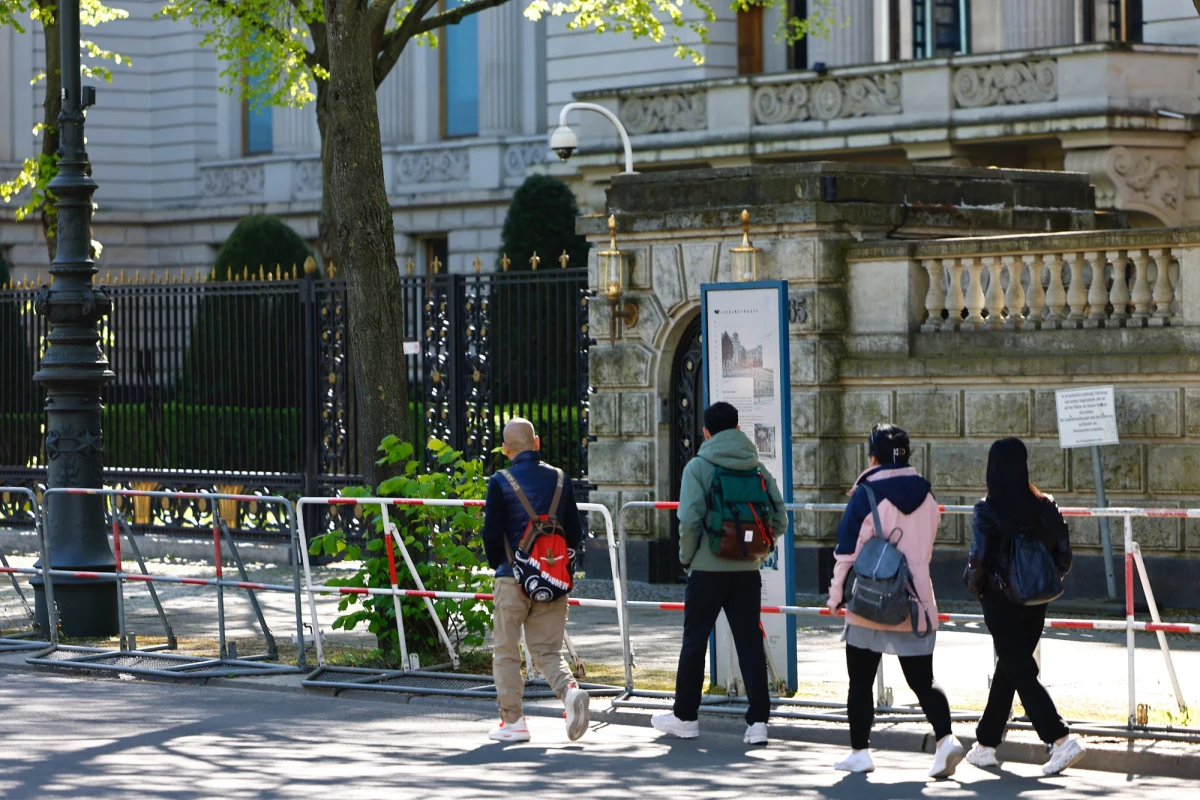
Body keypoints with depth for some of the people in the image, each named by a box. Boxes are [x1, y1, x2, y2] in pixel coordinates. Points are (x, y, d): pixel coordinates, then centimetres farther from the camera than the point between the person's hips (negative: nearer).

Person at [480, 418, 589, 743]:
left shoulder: (500, 483, -6)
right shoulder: (559, 479, 5)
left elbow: (492, 533, -7)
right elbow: (575, 531, 7)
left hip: (513, 580, -3)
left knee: (506, 652, 8)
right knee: (547, 649, 10)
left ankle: (513, 720, 5)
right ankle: (570, 690, -17)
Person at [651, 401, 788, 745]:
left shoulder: (699, 467, -6)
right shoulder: (757, 469, 6)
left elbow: (690, 519, -16)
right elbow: (779, 520, 3)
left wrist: (687, 556, -2)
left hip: (708, 567, -3)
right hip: (747, 570, 3)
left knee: (695, 640, 9)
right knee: (750, 643, 5)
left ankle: (685, 716, 17)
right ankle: (758, 720, -1)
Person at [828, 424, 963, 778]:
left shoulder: (866, 496, -11)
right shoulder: (926, 496, 5)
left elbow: (847, 550, -8)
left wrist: (837, 594, 2)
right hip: (916, 605, 4)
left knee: (861, 682, 9)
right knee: (922, 680, 5)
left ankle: (860, 751, 13)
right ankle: (945, 737, -16)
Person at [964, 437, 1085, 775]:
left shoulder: (988, 510, -14)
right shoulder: (1045, 507, -1)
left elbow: (978, 559, -20)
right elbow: (1063, 559, 0)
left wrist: (974, 584, -1)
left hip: (1001, 603, -5)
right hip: (1035, 606, 5)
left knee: (1021, 674, -3)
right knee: (1007, 673, 18)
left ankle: (1061, 740, -18)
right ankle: (986, 743, 28)